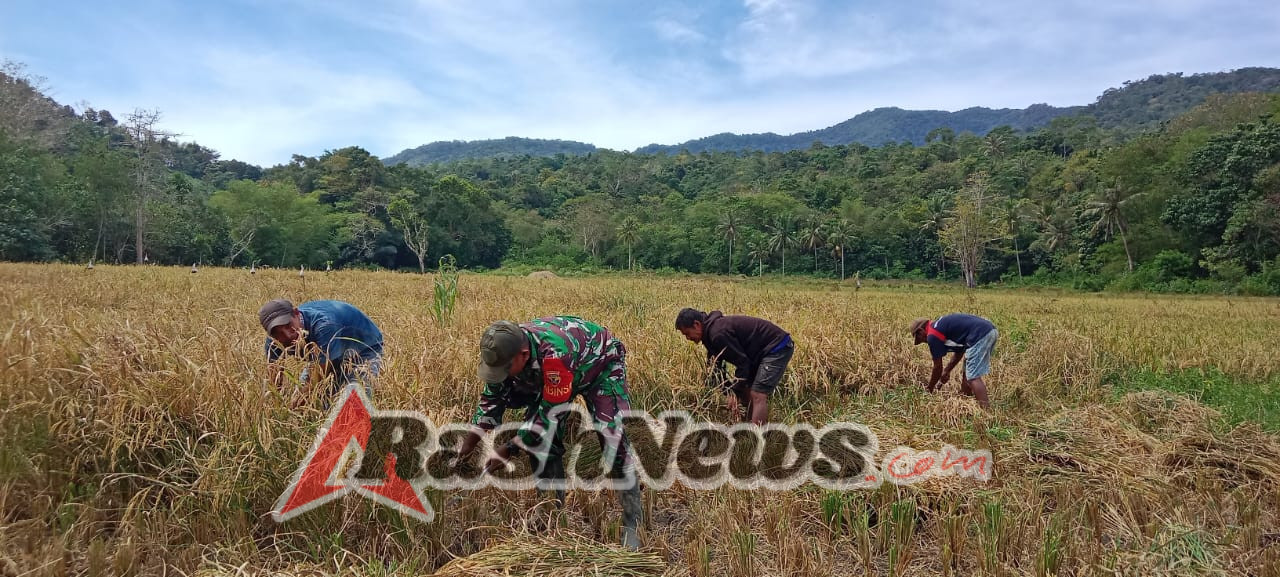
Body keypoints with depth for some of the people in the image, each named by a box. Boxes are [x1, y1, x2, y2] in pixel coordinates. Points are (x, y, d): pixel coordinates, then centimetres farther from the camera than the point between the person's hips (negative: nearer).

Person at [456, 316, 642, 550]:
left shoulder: (554, 354, -45)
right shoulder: (504, 352, -24)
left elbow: (550, 412, -37)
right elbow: (492, 398, -8)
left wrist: (510, 450, -31)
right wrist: (469, 443, -15)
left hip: (600, 363, -7)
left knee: (612, 436, -20)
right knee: (538, 438, -3)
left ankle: (632, 524, -11)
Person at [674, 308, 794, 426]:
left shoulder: (719, 334, -26)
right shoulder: (711, 330, 6)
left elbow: (742, 363, -22)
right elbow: (716, 367, 9)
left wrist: (735, 393, -14)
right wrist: (727, 393, -1)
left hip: (777, 347, -11)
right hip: (762, 350, 11)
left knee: (757, 396, -17)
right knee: (745, 392, 12)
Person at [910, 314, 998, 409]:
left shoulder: (932, 335, -2)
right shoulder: (941, 325, 24)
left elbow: (938, 367, 6)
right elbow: (959, 351, 34)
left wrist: (930, 388, 20)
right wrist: (947, 370, 38)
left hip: (979, 336, -10)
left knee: (973, 377, -8)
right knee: (968, 373, 20)